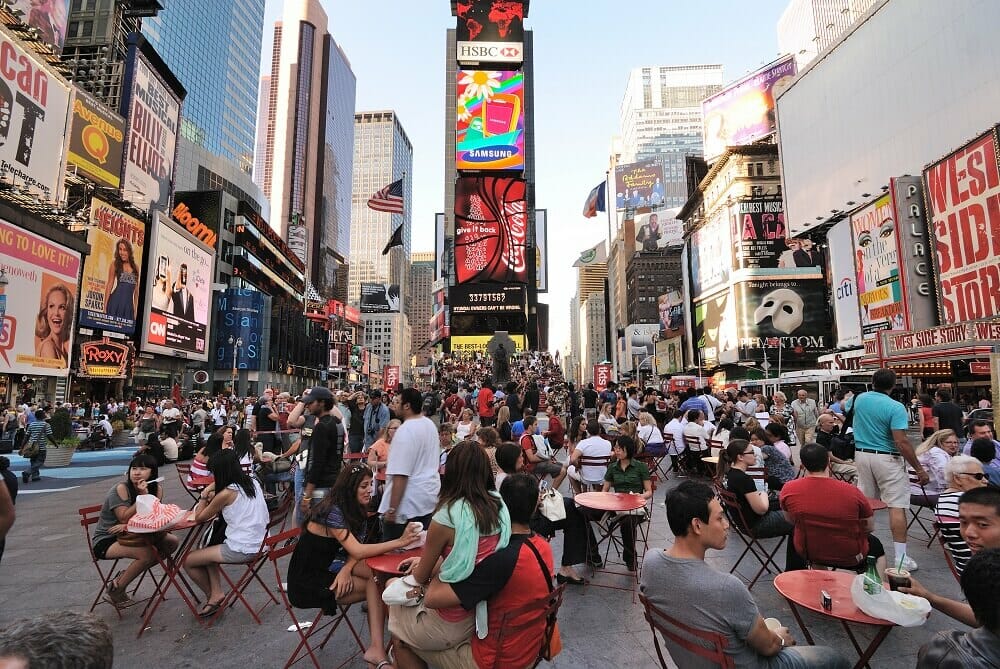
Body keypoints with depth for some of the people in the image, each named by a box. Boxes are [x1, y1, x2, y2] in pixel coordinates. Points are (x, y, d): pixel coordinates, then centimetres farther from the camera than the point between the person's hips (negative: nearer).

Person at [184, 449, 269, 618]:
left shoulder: (226, 494, -15)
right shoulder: (253, 482, 5)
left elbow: (199, 518, -1)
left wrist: (204, 495, 7)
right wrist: (213, 498, 12)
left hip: (241, 550, -8)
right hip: (258, 544, 8)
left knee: (188, 561, 11)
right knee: (207, 552, 28)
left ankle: (212, 596, 27)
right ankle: (216, 594, 17)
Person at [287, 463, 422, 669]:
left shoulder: (355, 510, 4)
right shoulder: (332, 511, -23)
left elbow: (355, 550, -2)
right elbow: (357, 551, -29)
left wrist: (346, 569, -23)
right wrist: (400, 542, -33)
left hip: (329, 567, 7)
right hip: (308, 580, -7)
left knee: (377, 572, -19)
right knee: (377, 583, -19)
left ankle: (377, 647, -21)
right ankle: (377, 648, -13)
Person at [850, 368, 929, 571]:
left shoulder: (859, 399, 1)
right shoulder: (895, 407, -15)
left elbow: (845, 408, 23)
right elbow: (901, 443, -18)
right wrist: (919, 469, -11)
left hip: (862, 455, 6)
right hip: (887, 458, -5)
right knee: (897, 506, -1)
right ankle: (900, 557, 0)